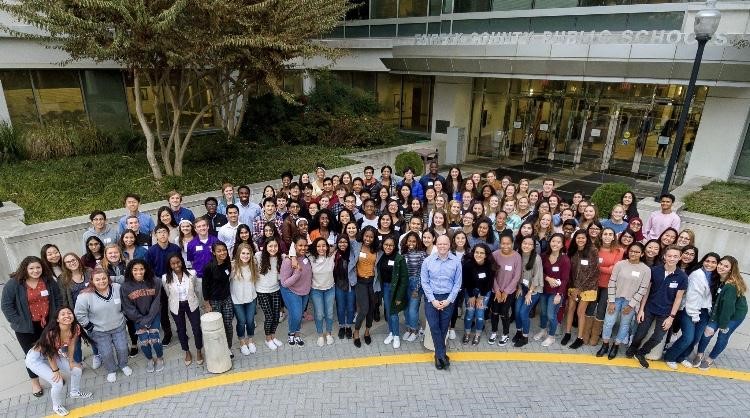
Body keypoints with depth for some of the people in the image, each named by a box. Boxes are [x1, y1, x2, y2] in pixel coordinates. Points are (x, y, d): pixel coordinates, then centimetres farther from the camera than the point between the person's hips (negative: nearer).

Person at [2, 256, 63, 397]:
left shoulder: (48, 281, -6)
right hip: (27, 328, -2)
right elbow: (6, 306, -10)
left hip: (48, 324, 2)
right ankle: (35, 382, 32)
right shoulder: (13, 284, -14)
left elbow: (58, 299, 3)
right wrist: (18, 322, -15)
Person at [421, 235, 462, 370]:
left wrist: (448, 300, -8)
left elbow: (457, 283, -1)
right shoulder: (428, 261, -5)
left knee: (443, 328, 6)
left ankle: (438, 355, 22)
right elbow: (424, 282, -3)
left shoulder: (456, 261, -5)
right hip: (431, 298, 0)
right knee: (434, 326, -7)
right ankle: (442, 355, 5)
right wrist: (433, 300, -9)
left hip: (448, 298, 1)